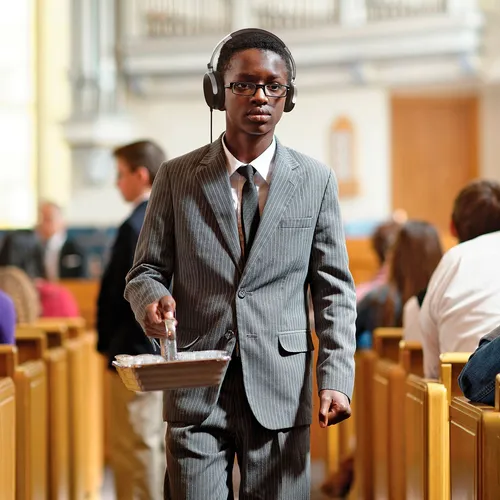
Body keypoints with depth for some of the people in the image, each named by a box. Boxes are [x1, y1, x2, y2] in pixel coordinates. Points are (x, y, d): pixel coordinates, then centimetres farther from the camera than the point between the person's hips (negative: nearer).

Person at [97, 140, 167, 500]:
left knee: (135, 449, -2)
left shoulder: (137, 226, -16)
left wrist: (106, 342, -1)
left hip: (138, 351, -9)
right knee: (160, 444, 15)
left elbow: (118, 292, -15)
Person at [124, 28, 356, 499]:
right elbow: (145, 270, 9)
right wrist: (152, 298, -16)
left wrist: (335, 379, -6)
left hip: (281, 394, 0)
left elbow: (334, 289, 6)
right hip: (195, 393, 0)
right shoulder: (176, 177, 5)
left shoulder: (316, 180, 6)